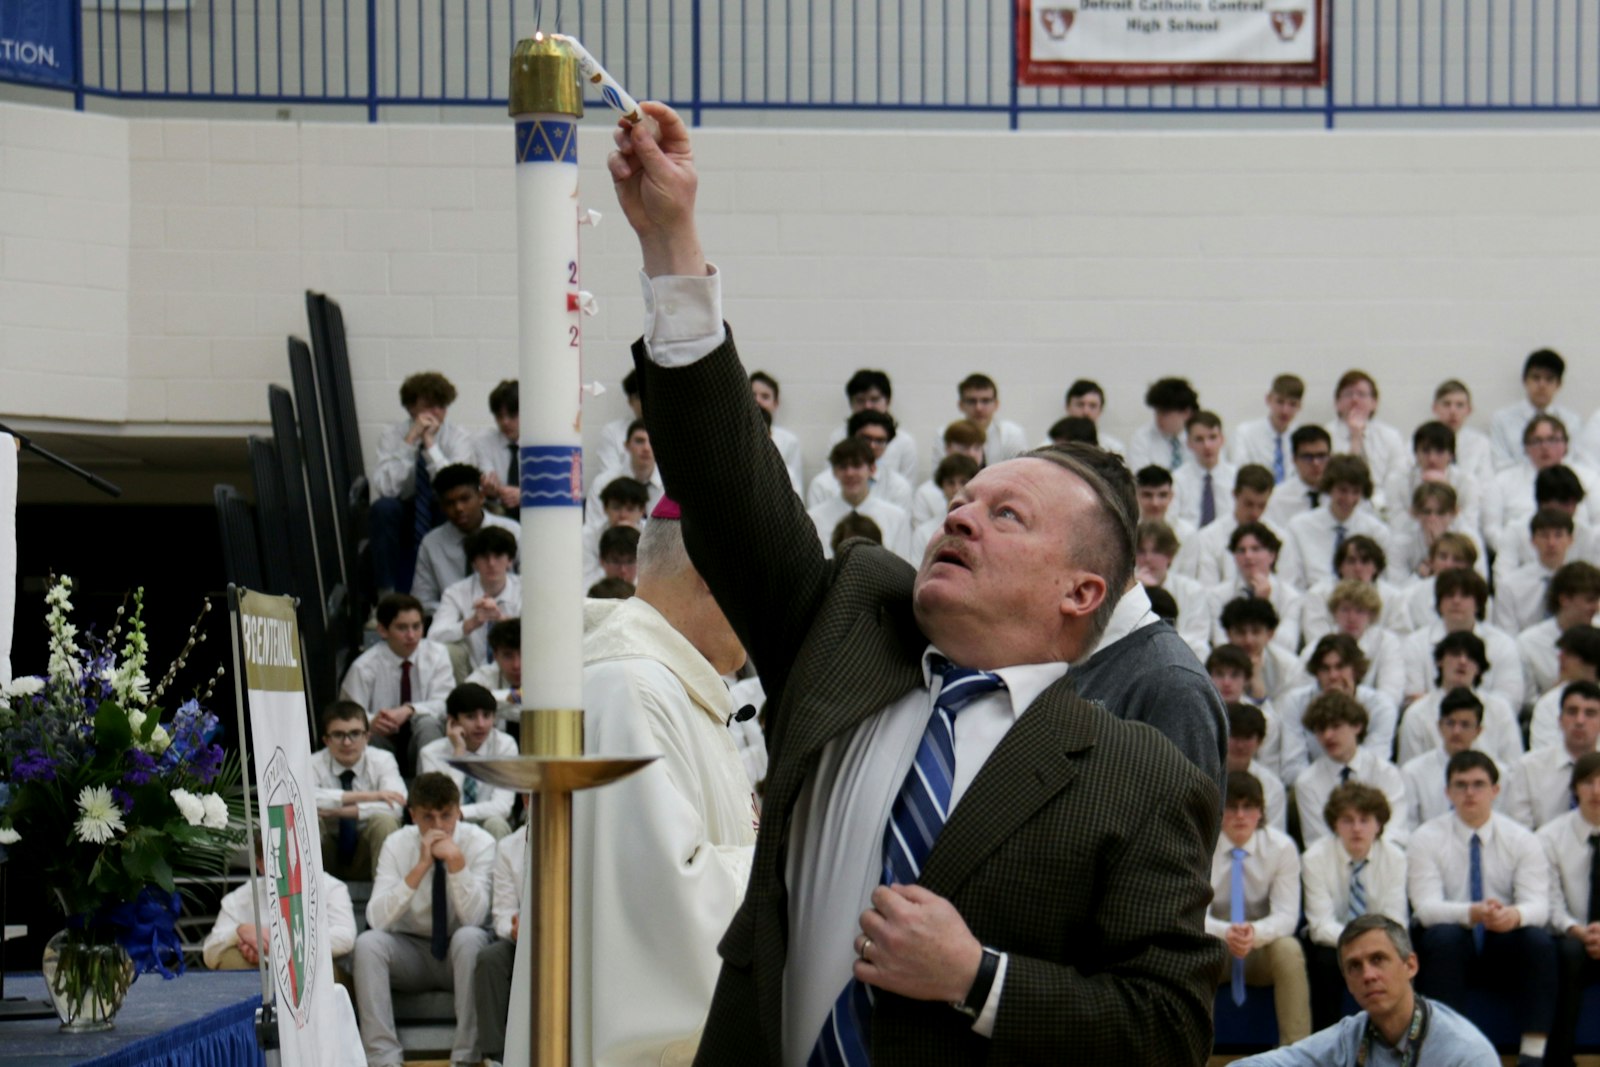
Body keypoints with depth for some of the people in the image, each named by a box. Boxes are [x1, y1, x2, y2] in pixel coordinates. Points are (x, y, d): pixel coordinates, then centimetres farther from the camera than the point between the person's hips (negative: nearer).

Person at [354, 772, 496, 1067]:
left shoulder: (479, 843, -11)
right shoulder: (397, 844, -8)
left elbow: (473, 918, -21)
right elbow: (377, 920, -21)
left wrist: (457, 862, -33)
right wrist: (421, 866, -29)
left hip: (459, 954, -1)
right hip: (410, 950, 1)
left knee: (469, 938, -35)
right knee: (367, 943, -28)